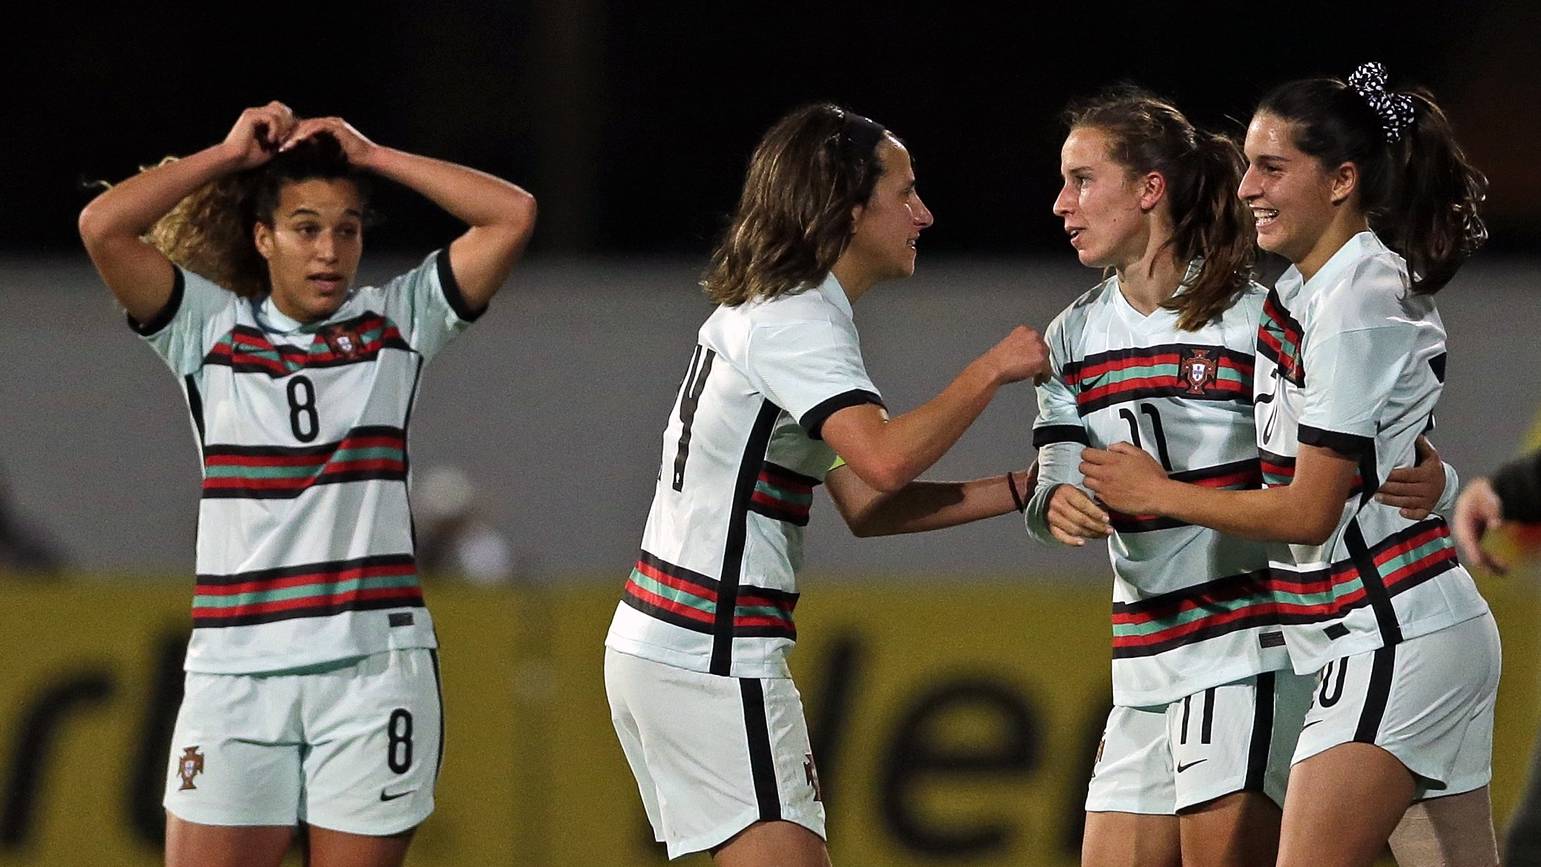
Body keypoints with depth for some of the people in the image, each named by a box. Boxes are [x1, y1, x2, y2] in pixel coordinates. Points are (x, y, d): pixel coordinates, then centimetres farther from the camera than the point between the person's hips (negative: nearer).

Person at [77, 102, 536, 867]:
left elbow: (512, 215, 0)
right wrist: (231, 154, 2)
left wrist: (369, 157, 2)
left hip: (374, 667, 0)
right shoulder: (209, 328, 7)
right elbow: (104, 227, -5)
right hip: (234, 666, 0)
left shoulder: (395, 323, 8)